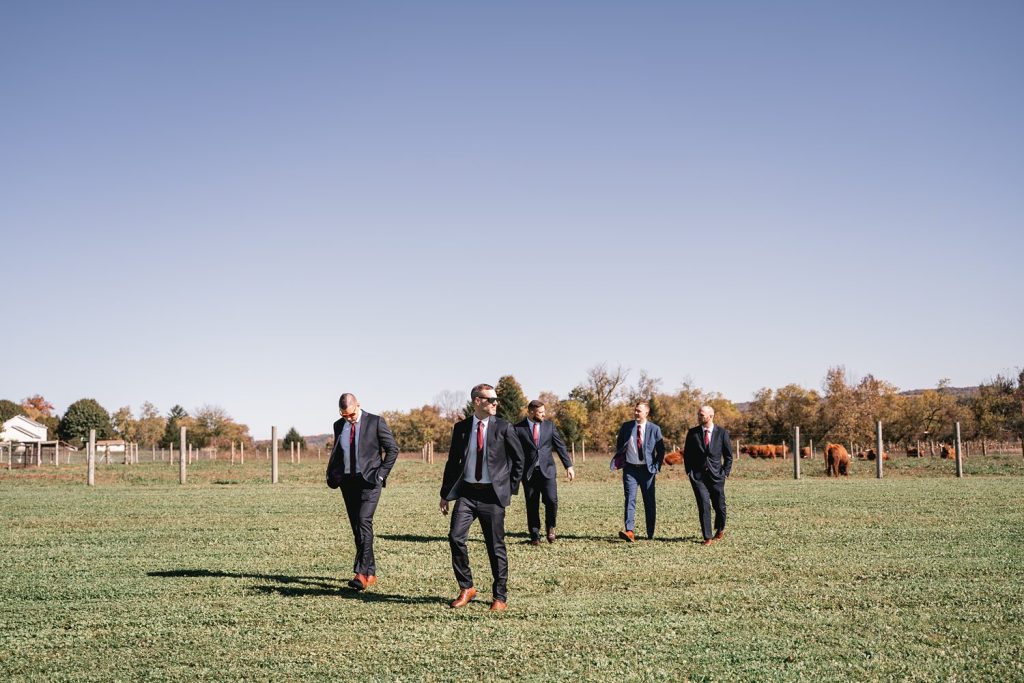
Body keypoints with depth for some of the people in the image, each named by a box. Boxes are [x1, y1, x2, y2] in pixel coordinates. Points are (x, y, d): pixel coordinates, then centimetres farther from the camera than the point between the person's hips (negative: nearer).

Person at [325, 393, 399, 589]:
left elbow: (393, 449, -2)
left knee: (364, 521, -19)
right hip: (347, 482, 6)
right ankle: (371, 573, 15)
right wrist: (331, 475, 6)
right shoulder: (339, 425, 11)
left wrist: (381, 473, -8)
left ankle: (362, 572, -23)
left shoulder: (375, 422, -4)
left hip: (369, 480, -6)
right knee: (356, 527, 6)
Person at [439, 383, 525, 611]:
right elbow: (453, 461, 12)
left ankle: (500, 597, 14)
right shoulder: (461, 428, 6)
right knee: (455, 537, -12)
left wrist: (511, 489, 3)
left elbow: (518, 459, 6)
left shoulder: (503, 428, 0)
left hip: (492, 494, -2)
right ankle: (466, 588, 6)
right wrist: (445, 494, 11)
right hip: (466, 492, 2)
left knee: (496, 546, 2)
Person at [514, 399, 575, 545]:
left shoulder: (549, 426, 8)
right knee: (532, 505, 1)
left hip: (547, 470, 1)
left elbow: (560, 446, 11)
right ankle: (535, 536, 13)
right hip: (528, 472, -1)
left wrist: (569, 466, 5)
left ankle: (550, 527, 11)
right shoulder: (519, 428, -1)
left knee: (551, 500, -14)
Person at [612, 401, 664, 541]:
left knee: (649, 502, 6)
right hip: (630, 469, 0)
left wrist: (657, 467, -3)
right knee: (630, 499, -12)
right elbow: (619, 445, 16)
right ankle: (629, 531, -22)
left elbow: (661, 450, 5)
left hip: (647, 469, 0)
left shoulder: (654, 429, -1)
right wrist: (619, 461, 5)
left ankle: (650, 534, 17)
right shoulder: (626, 426, 4)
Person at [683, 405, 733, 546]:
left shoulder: (722, 433, 0)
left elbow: (728, 455, 7)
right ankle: (707, 537, -6)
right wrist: (689, 472, 3)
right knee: (704, 505, -11)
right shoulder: (692, 433, 3)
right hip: (698, 476, 0)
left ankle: (720, 530, 37)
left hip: (716, 475, 0)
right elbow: (686, 454, 10)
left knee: (719, 505, 9)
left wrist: (726, 472, 0)